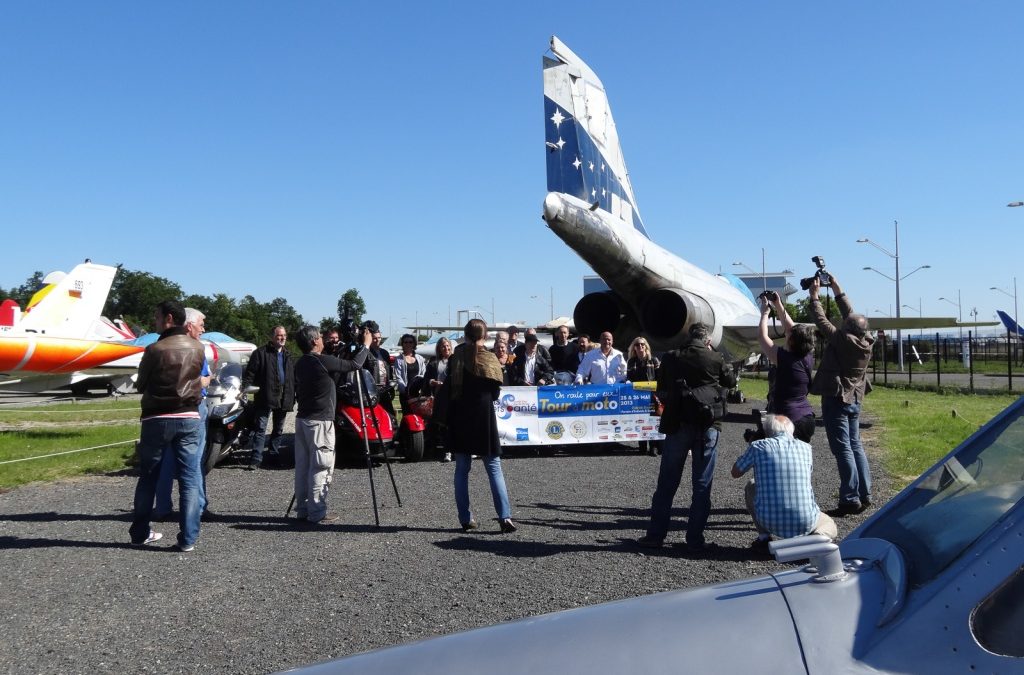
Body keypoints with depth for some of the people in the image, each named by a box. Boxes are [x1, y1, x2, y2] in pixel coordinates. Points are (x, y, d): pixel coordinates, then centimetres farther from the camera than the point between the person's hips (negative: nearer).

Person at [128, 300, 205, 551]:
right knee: (190, 479, 3)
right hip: (189, 418, 2)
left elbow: (140, 385, 0)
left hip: (157, 419, -2)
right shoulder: (197, 348, 0)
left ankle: (140, 532, 24)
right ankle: (188, 538, 0)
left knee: (148, 478, 13)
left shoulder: (155, 349, -12)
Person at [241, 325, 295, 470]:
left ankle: (274, 453, 27)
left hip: (284, 398, 6)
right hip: (266, 398, -6)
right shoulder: (261, 353, -3)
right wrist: (245, 389, -18)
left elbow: (293, 377, 19)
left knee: (278, 428, 15)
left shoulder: (287, 355, 16)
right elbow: (250, 373, -8)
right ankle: (256, 458, -7)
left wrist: (292, 395, 13)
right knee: (261, 428, -7)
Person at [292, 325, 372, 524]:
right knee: (320, 468, -3)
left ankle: (302, 509, 17)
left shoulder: (300, 364, 9)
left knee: (302, 466, 11)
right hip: (319, 421, -8)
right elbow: (355, 364, -9)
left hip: (302, 418, 8)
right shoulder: (323, 361, -15)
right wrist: (366, 344, 7)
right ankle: (317, 512, -1)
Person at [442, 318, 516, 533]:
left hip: (459, 419, 1)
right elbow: (495, 393, 1)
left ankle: (465, 519, 9)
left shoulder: (455, 358, -3)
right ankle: (505, 516, -6)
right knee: (494, 468, 3)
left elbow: (447, 392, -2)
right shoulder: (490, 359, -4)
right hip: (483, 419, -1)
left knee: (462, 469, 9)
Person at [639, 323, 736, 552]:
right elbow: (731, 382, 13)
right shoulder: (715, 359, -6)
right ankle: (695, 540, 8)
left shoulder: (671, 358, -1)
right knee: (702, 485, 7)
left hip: (677, 424, 1)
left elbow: (661, 392, 7)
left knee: (667, 483, 9)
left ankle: (655, 535, 13)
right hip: (707, 427, -1)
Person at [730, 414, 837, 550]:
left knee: (751, 486, 26)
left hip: (770, 522, -1)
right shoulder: (806, 448, 7)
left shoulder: (758, 446, -1)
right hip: (805, 524, 1)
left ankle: (764, 537, 16)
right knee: (830, 526, 34)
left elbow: (735, 473, 14)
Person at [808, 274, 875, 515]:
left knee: (843, 449, -6)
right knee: (855, 446, 15)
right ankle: (864, 495, 17)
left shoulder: (842, 340, -20)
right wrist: (838, 291, 16)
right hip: (855, 399, 8)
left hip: (836, 399, -8)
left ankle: (851, 499, -6)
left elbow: (822, 321, -12)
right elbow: (851, 316, 11)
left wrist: (814, 295, 0)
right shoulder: (867, 342, -1)